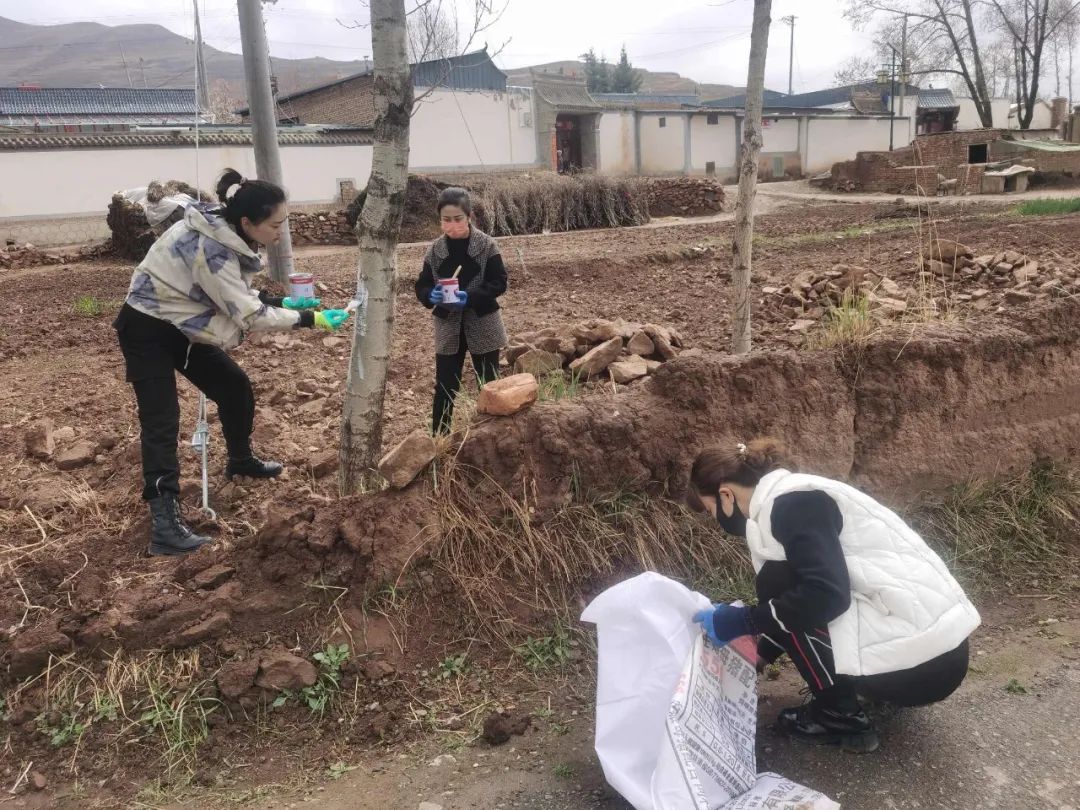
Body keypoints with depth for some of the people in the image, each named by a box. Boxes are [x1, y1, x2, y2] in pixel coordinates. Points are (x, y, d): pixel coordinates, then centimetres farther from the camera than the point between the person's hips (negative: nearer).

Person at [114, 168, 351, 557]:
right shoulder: (209, 248, -32)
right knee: (161, 421, -14)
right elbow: (250, 315, -28)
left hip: (181, 326, 9)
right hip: (147, 330, -9)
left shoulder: (225, 235, -4)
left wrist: (284, 302, -4)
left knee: (234, 385, 14)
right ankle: (164, 521, -16)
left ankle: (241, 460, 37)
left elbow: (239, 296, 6)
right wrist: (311, 319, -23)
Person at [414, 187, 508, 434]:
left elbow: (499, 282, -11)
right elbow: (422, 286, 0)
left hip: (482, 325, -2)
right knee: (445, 386, 5)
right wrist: (432, 295, -23)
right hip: (448, 327, 2)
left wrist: (469, 298, -25)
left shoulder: (486, 245, -10)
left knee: (489, 384, 9)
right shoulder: (435, 249, -2)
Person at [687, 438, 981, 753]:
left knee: (778, 588, -7)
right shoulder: (795, 499, 15)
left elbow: (826, 595, -25)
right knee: (787, 597, 19)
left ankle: (842, 717, 2)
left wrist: (742, 621, -14)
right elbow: (818, 589, 25)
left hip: (921, 658, -10)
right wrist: (760, 654, 28)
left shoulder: (790, 503, -14)